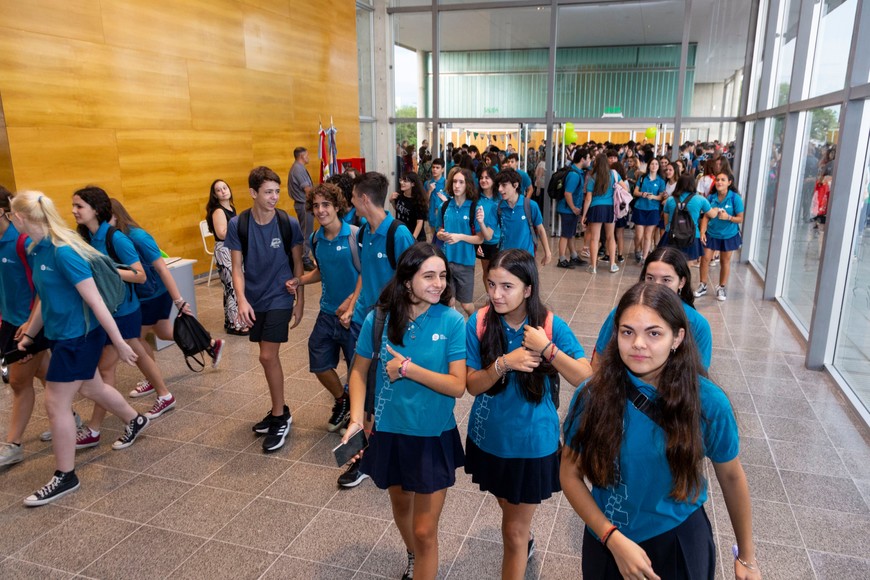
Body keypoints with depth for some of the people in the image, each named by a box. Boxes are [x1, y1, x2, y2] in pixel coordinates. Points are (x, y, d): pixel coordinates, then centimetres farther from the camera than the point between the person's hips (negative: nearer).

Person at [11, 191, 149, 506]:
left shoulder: (63, 251, -25)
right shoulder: (35, 250, 3)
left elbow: (94, 300, -24)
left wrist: (119, 343, -21)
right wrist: (29, 334, 22)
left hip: (80, 335, -9)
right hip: (61, 334, 9)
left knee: (55, 403, 0)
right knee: (91, 388, 24)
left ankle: (65, 477, 16)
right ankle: (135, 420, 49)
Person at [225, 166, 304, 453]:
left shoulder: (288, 223, -10)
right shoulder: (237, 224, -6)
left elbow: (298, 263, -1)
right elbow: (237, 267, -3)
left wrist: (300, 302, -2)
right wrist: (242, 300, -16)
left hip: (280, 298, -3)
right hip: (254, 300, 3)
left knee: (268, 355, -9)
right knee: (268, 356, 13)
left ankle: (281, 417, 6)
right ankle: (278, 410, 30)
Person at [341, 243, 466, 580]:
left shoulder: (452, 321, -18)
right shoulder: (379, 319, -12)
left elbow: (457, 386, -19)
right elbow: (359, 371, -1)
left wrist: (408, 368, -23)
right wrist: (356, 419, -13)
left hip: (434, 437, -3)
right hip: (390, 432, 3)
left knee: (425, 531, 4)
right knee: (401, 505, 28)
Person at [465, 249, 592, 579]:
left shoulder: (551, 326, -17)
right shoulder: (479, 323, -14)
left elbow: (586, 378, -21)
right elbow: (473, 385, -11)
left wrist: (546, 348, -31)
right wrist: (504, 363, -28)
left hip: (532, 442, -3)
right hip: (488, 438, 3)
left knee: (514, 531, 9)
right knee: (509, 509, 30)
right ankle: (526, 542, 62)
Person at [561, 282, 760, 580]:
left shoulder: (709, 402, -17)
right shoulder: (593, 395, -18)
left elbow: (731, 477, -2)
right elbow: (570, 474, -9)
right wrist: (614, 539, -19)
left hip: (680, 542, 0)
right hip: (608, 542, 0)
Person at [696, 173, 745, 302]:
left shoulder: (735, 198, -15)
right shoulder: (711, 197, -7)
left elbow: (740, 219, -11)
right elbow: (706, 216, -4)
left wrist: (728, 217, -29)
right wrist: (702, 232, -13)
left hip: (729, 235, -2)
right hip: (711, 234, 2)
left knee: (725, 261, 12)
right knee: (705, 258, 0)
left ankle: (721, 288, 26)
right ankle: (703, 286, 17)